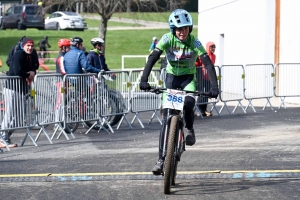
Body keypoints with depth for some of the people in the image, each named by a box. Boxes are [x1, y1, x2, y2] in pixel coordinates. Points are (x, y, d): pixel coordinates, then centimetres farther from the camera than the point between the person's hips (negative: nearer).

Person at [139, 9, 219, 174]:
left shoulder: (195, 42, -18)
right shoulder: (167, 39, -17)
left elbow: (208, 64, -24)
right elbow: (152, 58, -26)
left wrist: (214, 86, -36)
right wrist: (144, 80, -39)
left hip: (188, 78, -1)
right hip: (171, 77, 1)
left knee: (188, 103, -33)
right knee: (166, 118, -7)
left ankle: (189, 129, 0)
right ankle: (161, 159, -3)